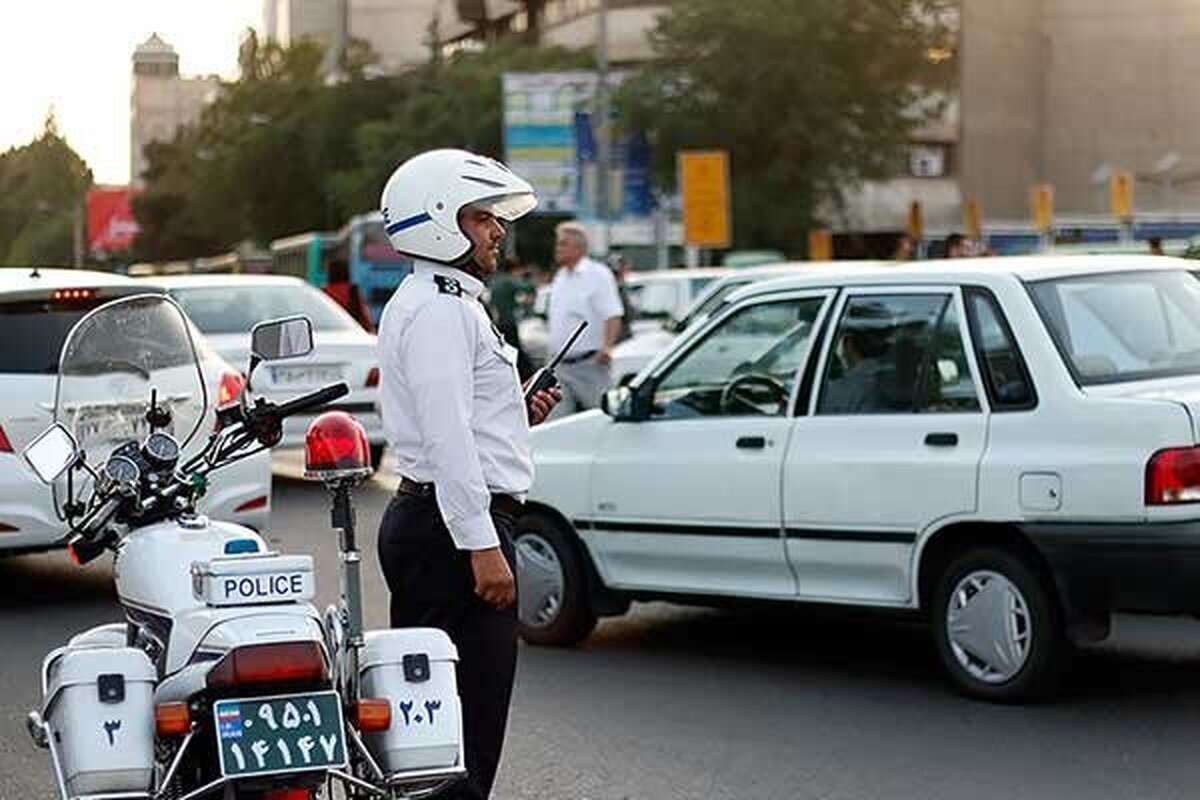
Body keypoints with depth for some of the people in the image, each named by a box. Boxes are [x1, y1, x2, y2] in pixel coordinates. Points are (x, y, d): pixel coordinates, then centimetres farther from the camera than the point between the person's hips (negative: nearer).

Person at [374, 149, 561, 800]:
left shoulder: (444, 303, 21)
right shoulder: (439, 310, -13)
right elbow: (446, 438, -21)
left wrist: (516, 414, 13)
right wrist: (482, 545, -23)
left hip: (425, 521, 11)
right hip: (452, 526, -11)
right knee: (466, 718, -11)